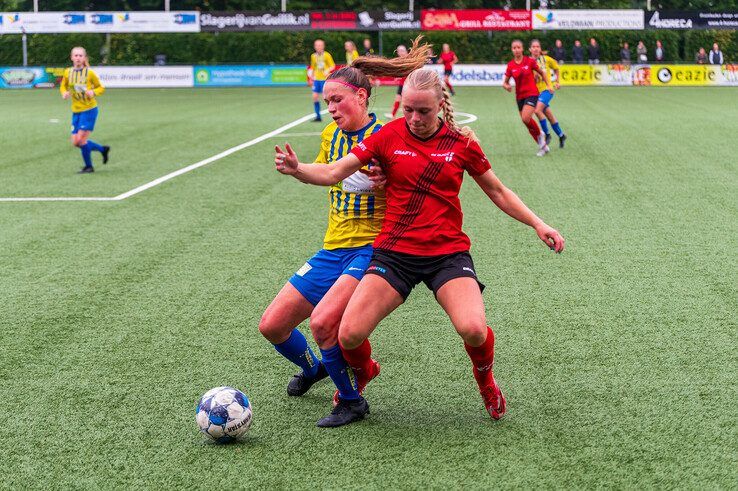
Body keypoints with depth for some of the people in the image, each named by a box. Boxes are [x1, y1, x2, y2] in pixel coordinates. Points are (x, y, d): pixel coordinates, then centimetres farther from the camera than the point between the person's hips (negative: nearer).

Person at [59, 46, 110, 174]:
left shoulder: (89, 73, -10)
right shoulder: (68, 72, 1)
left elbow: (101, 88, 0)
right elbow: (63, 86, 15)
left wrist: (93, 92, -21)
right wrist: (64, 93, -7)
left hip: (89, 110, -5)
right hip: (76, 111, 5)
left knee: (81, 140, -12)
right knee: (76, 142, 4)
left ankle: (88, 166, 8)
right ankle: (103, 149, 25)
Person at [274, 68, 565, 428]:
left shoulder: (461, 142, 0)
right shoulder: (390, 135, -1)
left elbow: (498, 191, 13)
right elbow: (333, 173, -7)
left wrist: (537, 224, 6)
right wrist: (296, 168, -25)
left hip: (448, 253, -1)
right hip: (394, 252, 1)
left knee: (473, 330, -26)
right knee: (349, 335, -13)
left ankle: (485, 378, 11)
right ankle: (362, 373, 26)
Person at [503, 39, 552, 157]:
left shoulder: (530, 61, -6)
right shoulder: (510, 65, 0)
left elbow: (542, 73, 9)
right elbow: (505, 82, 5)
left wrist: (549, 85, 5)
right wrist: (506, 86, -18)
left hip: (532, 93, -4)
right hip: (519, 96, 4)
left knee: (525, 118, -25)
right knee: (527, 122, 6)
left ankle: (540, 134, 3)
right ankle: (543, 146, 20)